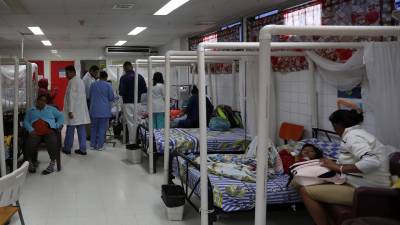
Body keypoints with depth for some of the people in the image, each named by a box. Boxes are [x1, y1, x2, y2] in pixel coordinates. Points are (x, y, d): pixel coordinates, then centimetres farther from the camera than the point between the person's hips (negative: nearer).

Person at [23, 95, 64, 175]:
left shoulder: (51, 109, 27)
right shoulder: (30, 111, 29)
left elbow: (61, 116, 19)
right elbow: (26, 122, 15)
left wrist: (57, 126, 0)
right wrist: (31, 130, -6)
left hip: (49, 131, -1)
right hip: (35, 132, 1)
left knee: (52, 143, -35)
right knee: (29, 145, -30)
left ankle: (52, 165, -26)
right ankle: (30, 163, -7)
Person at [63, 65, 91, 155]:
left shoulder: (72, 81, -12)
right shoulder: (81, 81, 15)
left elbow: (71, 96, -17)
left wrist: (70, 110, -18)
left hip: (74, 110, -8)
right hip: (82, 110, 8)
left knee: (70, 130, 2)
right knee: (82, 130, 6)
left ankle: (67, 149, 10)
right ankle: (82, 149, 6)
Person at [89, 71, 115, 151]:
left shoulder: (93, 84, 4)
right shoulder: (108, 85, -7)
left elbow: (89, 96, 12)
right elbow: (111, 98, -6)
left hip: (94, 110, 3)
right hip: (104, 110, -3)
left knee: (94, 127, 13)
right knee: (102, 128, 2)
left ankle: (93, 145, 16)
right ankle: (100, 146, 3)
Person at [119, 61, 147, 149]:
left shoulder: (124, 78, -9)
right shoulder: (140, 77, 4)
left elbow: (121, 91, -13)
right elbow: (144, 90, 5)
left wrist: (123, 94, 9)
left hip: (128, 103, -4)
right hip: (138, 102, 4)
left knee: (130, 123, 1)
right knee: (137, 122, 10)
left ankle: (132, 142, 4)